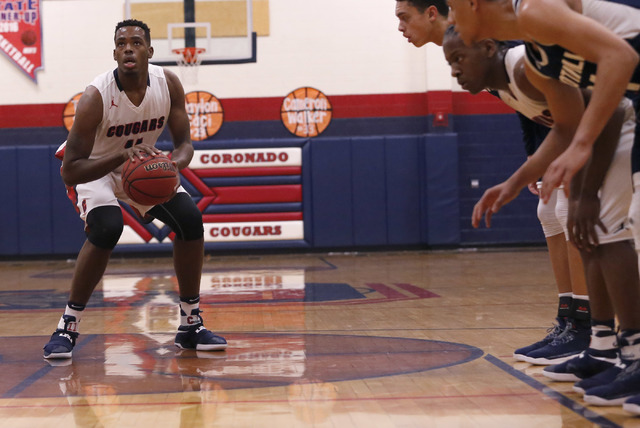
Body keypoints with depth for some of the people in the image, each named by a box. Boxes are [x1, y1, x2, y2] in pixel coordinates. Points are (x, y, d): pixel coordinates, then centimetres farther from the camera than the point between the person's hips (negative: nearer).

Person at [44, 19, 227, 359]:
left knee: (190, 219, -13)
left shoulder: (168, 84, -19)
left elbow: (184, 142, -9)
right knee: (106, 228, -32)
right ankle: (67, 327, -16)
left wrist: (175, 162, -34)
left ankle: (191, 325, 0)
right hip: (95, 168, -5)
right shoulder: (96, 96, -32)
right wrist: (122, 156, -48)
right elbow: (70, 171, -33)